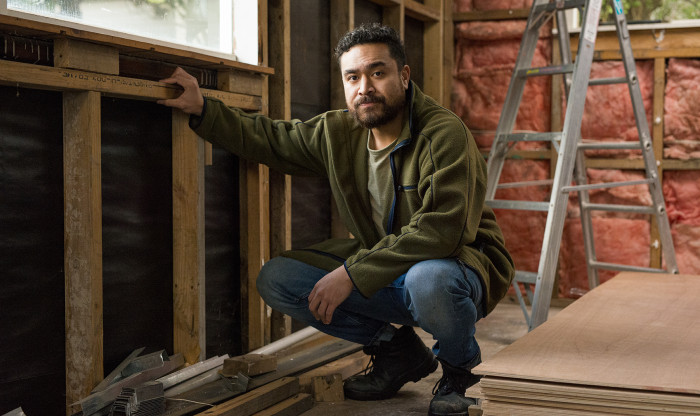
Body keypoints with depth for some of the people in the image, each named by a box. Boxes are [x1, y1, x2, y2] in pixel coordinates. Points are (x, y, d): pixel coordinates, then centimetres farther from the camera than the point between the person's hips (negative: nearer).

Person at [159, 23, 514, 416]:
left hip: (459, 260, -6)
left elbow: (441, 229, -31)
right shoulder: (337, 132, 0)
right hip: (379, 266, 6)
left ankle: (459, 367, -5)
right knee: (276, 279, -8)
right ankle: (397, 350, 6)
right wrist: (203, 110, 3)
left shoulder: (444, 133, -21)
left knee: (428, 280, -43)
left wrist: (352, 273, -31)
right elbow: (269, 138, 15)